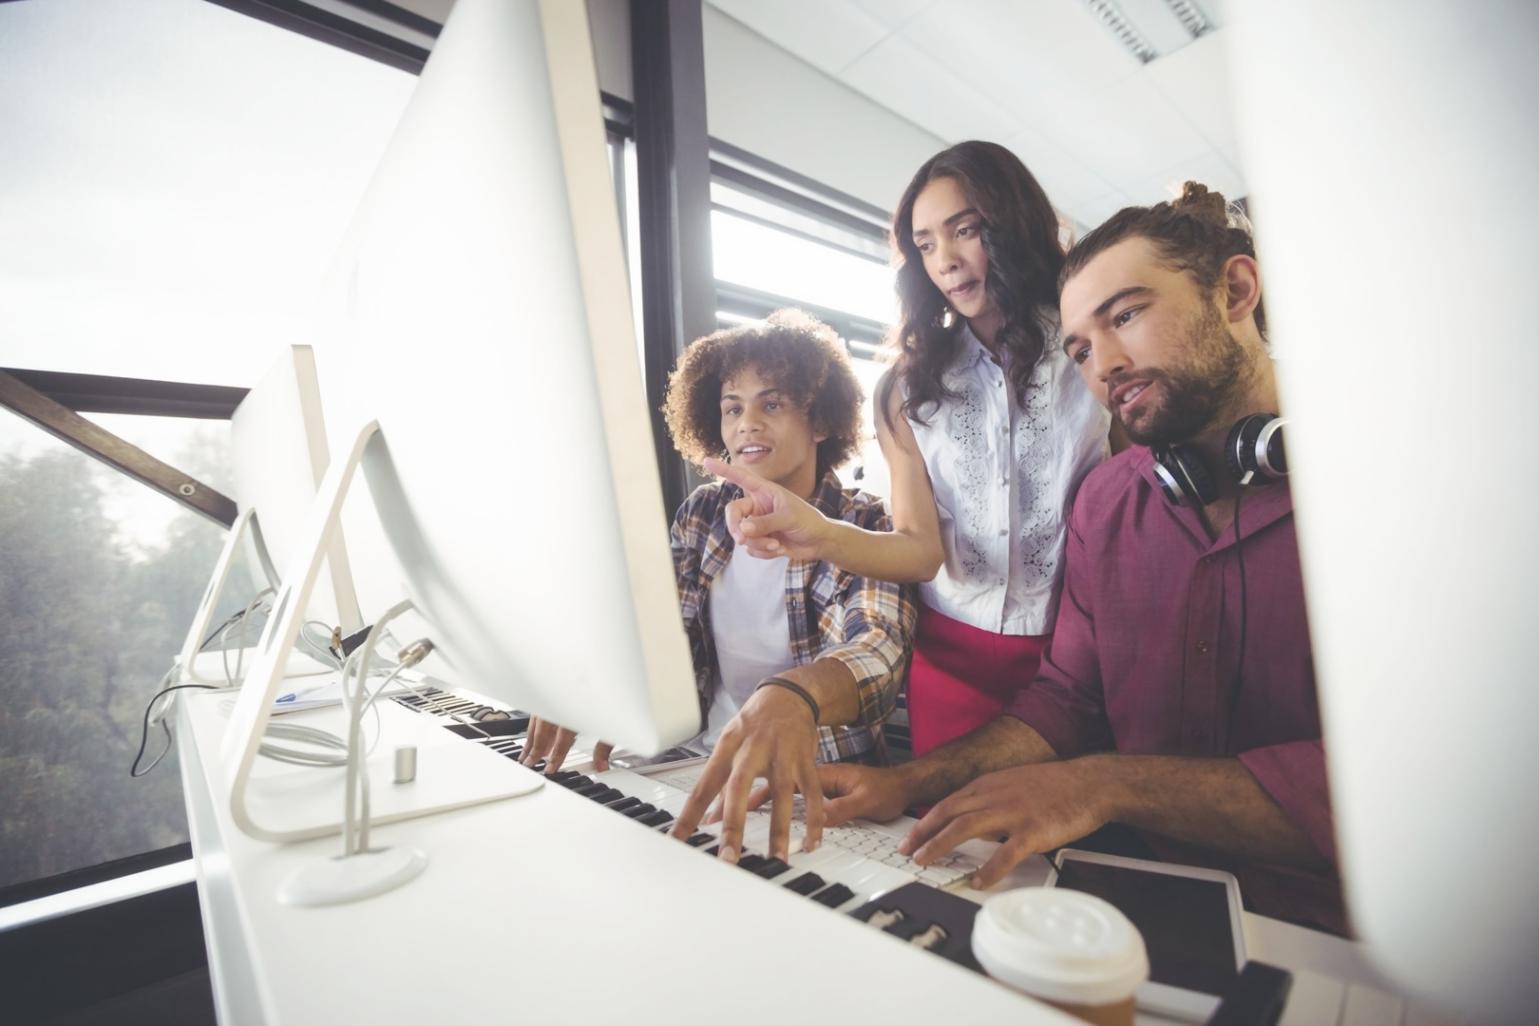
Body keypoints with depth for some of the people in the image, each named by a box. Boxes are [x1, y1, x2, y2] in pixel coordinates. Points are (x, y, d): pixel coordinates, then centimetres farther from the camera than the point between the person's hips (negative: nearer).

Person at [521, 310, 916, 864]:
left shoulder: (865, 527, -9)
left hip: (816, 785, -3)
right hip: (696, 762, 4)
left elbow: (877, 648, -26)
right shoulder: (702, 512, 3)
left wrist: (793, 695, -47)